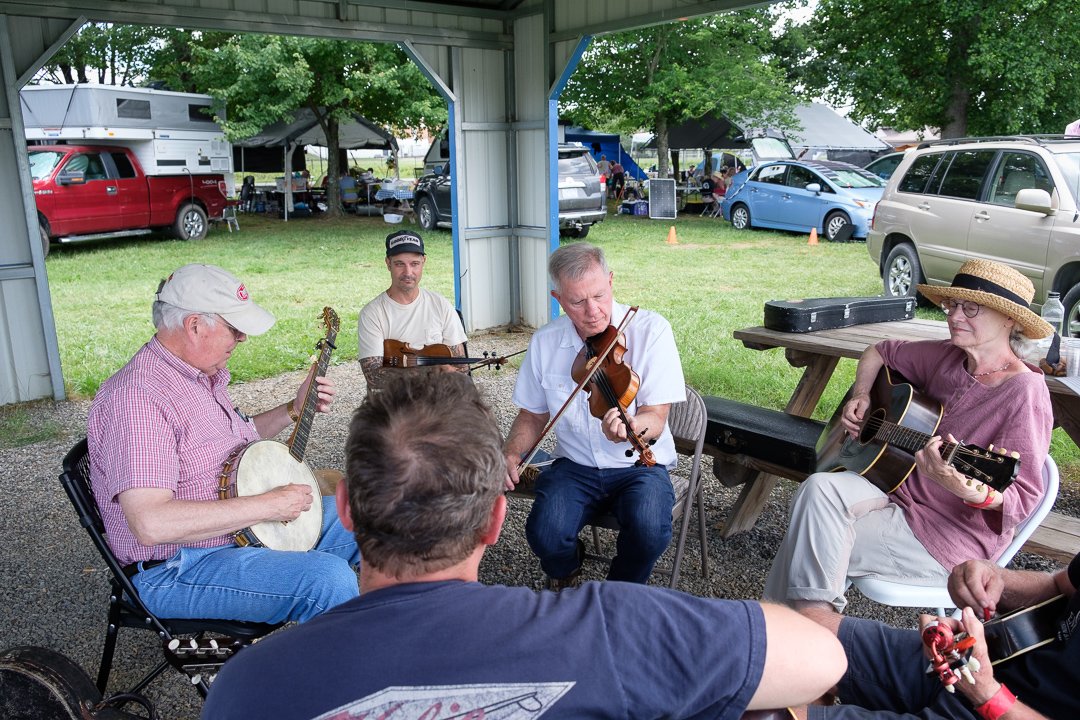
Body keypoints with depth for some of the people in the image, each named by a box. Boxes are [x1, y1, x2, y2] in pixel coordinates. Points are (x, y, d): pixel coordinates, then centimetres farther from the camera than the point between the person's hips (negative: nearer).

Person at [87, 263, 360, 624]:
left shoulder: (203, 374, 6)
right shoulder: (138, 396, -25)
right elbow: (151, 523, -34)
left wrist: (293, 410, 10)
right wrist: (268, 505, -29)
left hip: (246, 528, 10)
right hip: (177, 571, -10)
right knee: (329, 578, -30)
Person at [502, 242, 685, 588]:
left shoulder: (651, 330, -12)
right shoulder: (544, 343, -3)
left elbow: (656, 419, -16)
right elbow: (533, 415, 10)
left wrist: (631, 426, -39)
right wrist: (511, 454, -9)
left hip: (640, 465, -1)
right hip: (575, 465, 2)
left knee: (649, 530, -30)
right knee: (546, 535, -24)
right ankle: (565, 577, 16)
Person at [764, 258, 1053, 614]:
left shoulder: (1024, 392, -17)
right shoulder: (945, 357, 3)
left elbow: (1024, 499, -20)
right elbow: (880, 352, 21)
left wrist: (971, 491, -40)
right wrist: (860, 396, 4)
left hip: (952, 538, -7)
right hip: (901, 489, 7)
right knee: (819, 489, -20)